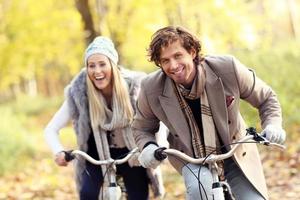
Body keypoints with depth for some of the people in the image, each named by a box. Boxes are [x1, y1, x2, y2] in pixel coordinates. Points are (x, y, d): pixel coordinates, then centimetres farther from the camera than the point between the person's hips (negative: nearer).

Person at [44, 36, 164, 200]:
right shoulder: (79, 93, -22)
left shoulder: (132, 86, -22)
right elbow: (51, 130, -18)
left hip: (132, 153, 0)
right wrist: (59, 152, -38)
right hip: (98, 154, 0)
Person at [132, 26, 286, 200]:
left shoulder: (227, 68, -21)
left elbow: (266, 98, -4)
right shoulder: (152, 89, -17)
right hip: (191, 158, -1)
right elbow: (142, 129, 3)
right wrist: (148, 147, -19)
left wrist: (272, 125, -22)